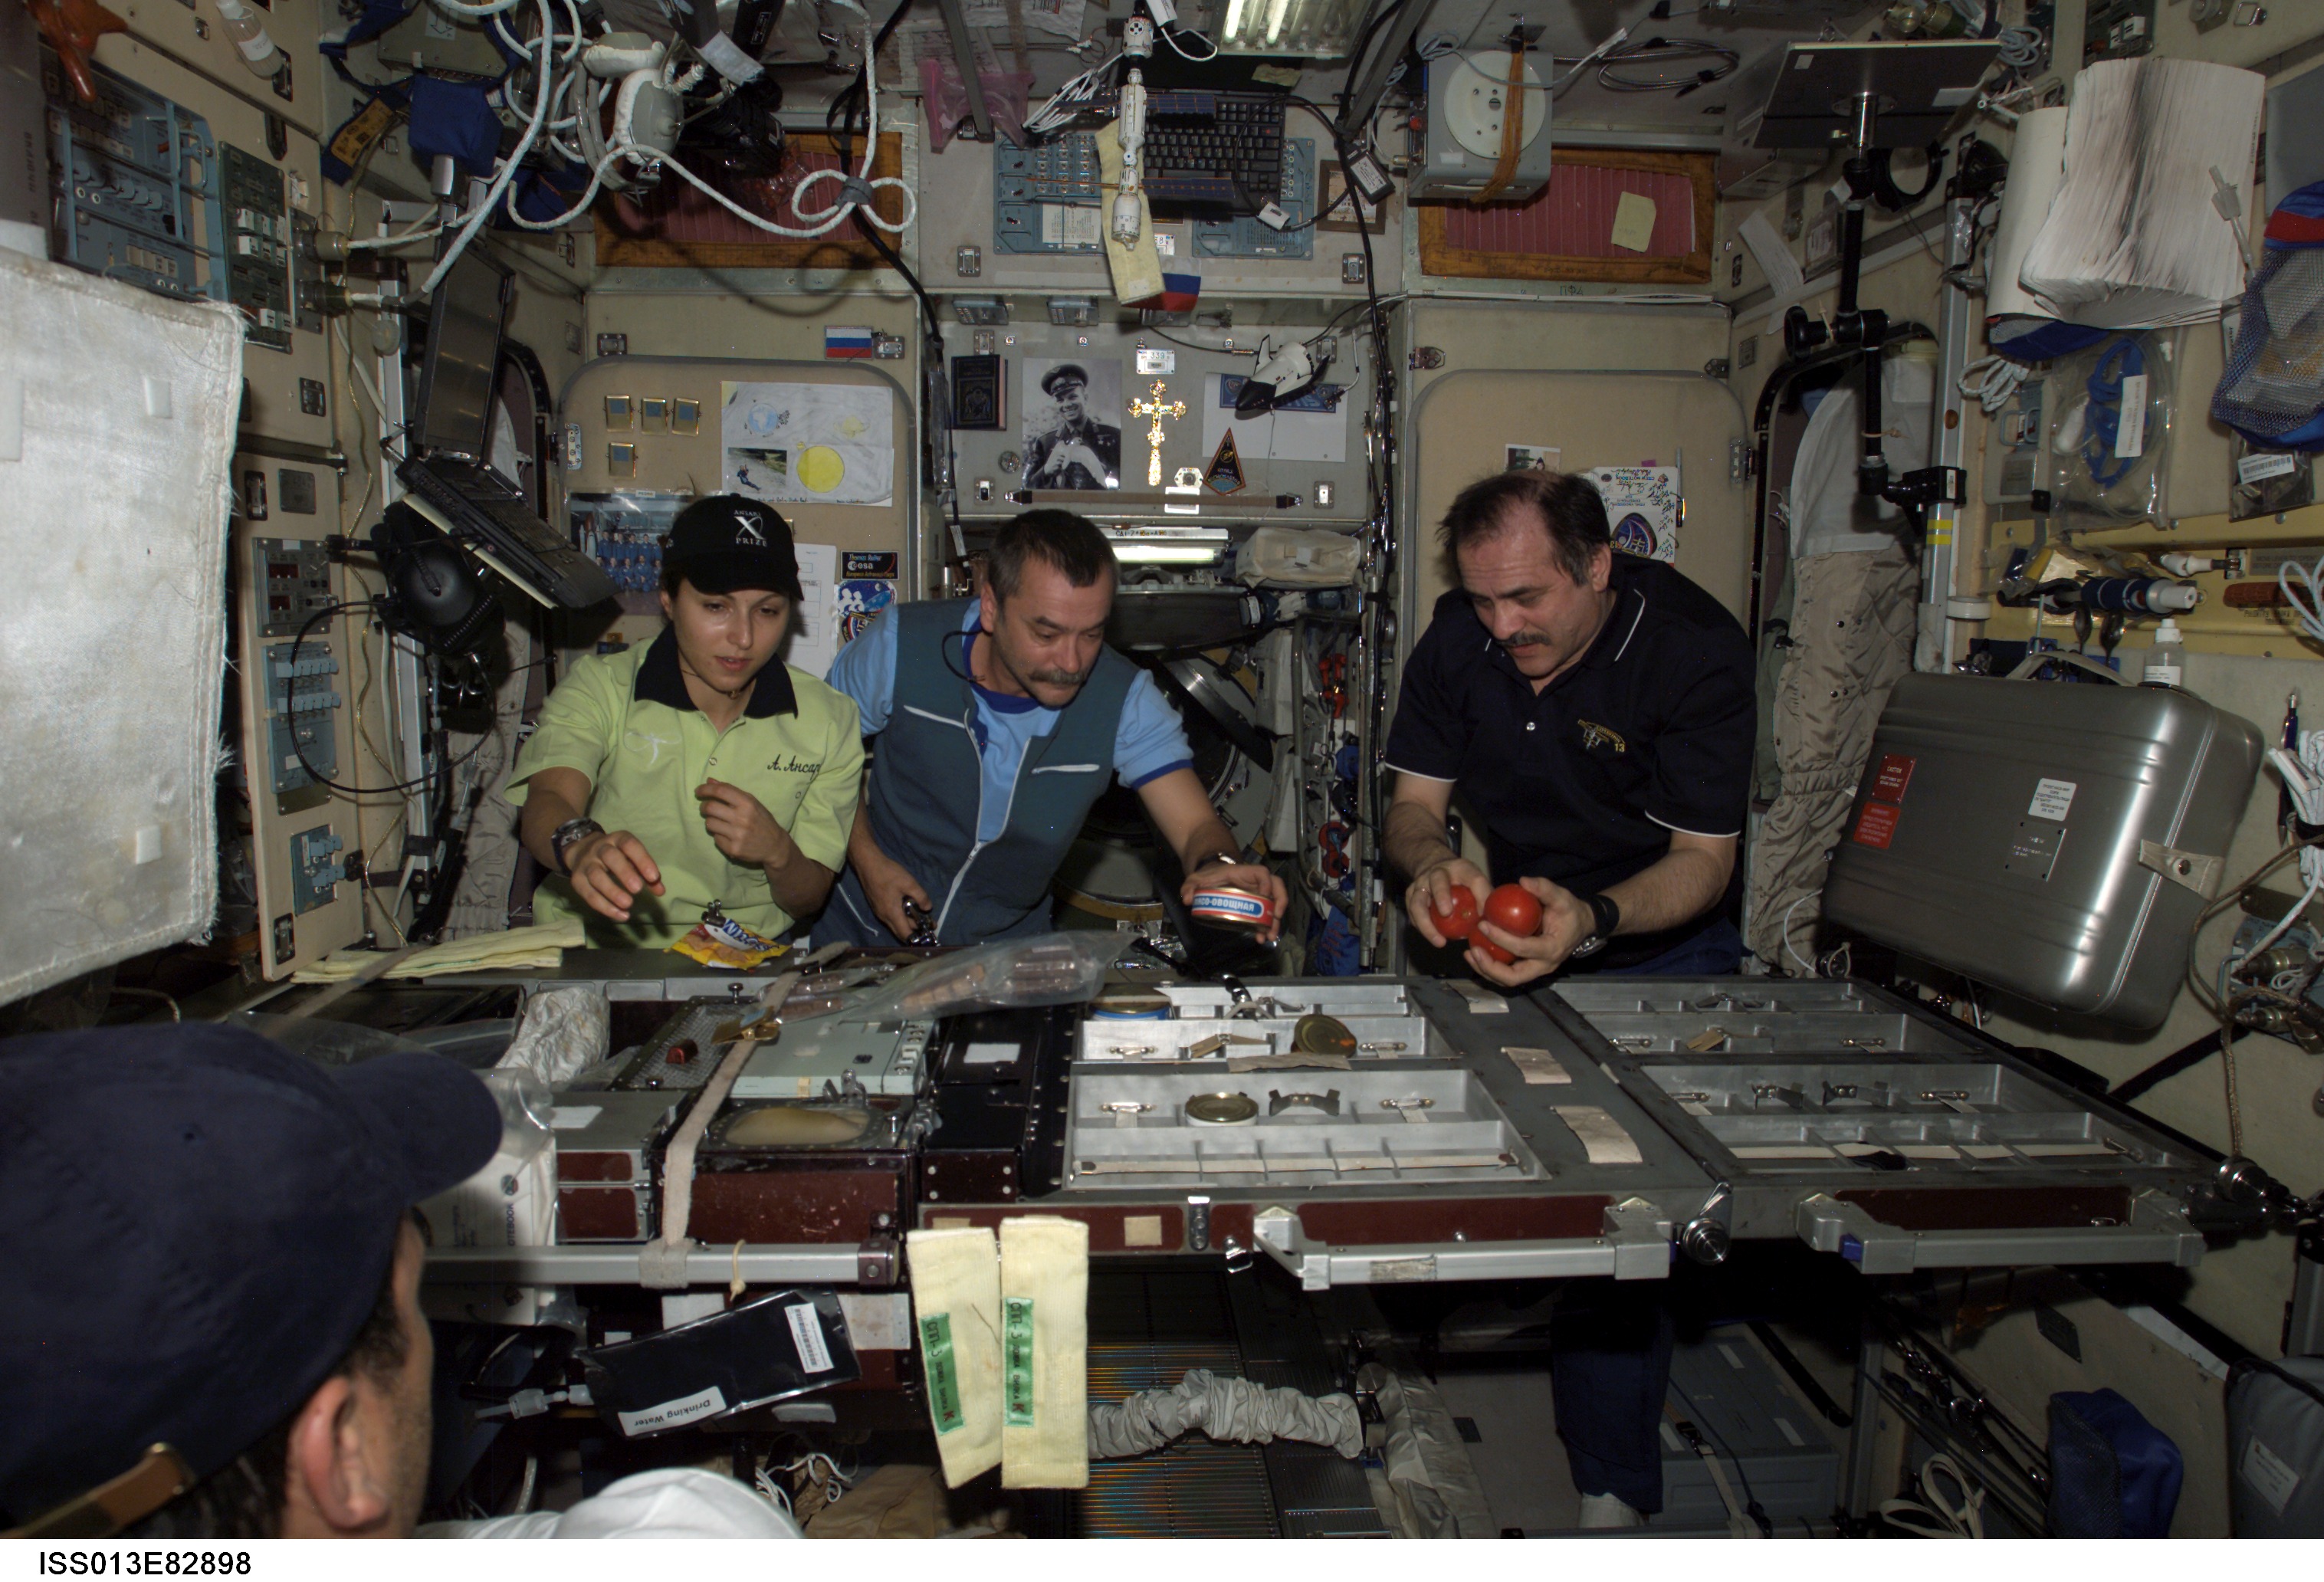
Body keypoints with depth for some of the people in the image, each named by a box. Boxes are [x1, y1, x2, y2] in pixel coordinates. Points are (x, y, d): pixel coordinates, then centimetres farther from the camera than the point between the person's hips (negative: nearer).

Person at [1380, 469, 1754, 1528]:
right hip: (1518, 917, 5)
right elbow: (1414, 802, -1)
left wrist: (1595, 920, -39)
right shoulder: (1458, 638, -8)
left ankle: (1614, 1488, 0)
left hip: (1661, 940, -4)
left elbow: (1704, 860, -19)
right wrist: (1431, 863, -26)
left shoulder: (1695, 649, -20)